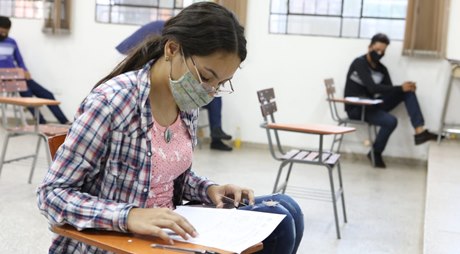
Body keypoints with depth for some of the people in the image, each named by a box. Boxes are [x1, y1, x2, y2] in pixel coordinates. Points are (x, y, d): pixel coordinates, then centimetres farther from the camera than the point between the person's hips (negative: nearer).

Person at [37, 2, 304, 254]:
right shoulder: (112, 101, -22)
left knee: (282, 212, -10)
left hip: (166, 230, 7)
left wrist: (209, 189, -6)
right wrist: (129, 216, -34)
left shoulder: (187, 103, -1)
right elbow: (52, 194, -20)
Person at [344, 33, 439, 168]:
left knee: (408, 92, -7)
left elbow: (389, 90, -1)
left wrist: (405, 88, -21)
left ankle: (420, 131, -19)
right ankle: (375, 153, -5)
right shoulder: (360, 63, -14)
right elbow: (373, 88, -26)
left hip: (371, 105, 7)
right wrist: (400, 88, -27)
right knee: (390, 121, -29)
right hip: (356, 108, -7)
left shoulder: (381, 68, 9)